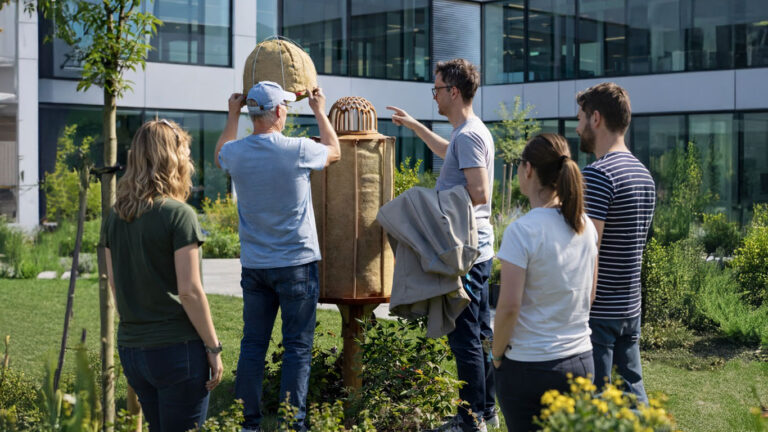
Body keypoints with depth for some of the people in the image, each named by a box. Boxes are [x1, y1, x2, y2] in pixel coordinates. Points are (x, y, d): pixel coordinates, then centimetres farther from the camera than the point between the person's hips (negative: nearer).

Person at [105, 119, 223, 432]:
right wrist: (213, 347, -7)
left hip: (131, 347, 7)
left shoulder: (116, 216, 6)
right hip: (176, 347, -6)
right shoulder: (179, 214, -13)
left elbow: (115, 286, 12)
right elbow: (189, 291, -15)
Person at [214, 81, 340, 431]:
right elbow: (334, 151, 10)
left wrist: (232, 115, 29)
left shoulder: (236, 153, -3)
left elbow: (220, 156, 24)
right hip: (296, 263, -4)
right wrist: (320, 111, 22)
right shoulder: (298, 150, -13)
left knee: (253, 345, 10)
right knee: (297, 347, 2)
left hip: (254, 266, 4)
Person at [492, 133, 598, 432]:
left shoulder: (522, 231, -17)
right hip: (581, 360, 6)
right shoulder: (585, 226, 3)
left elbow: (509, 306, -17)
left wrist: (497, 353, -3)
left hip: (529, 368, -6)